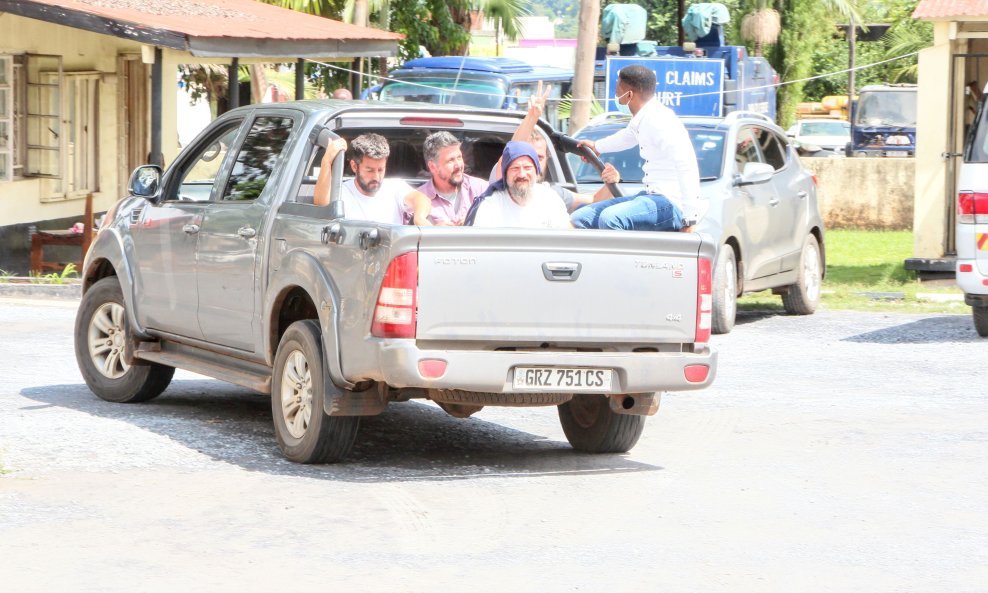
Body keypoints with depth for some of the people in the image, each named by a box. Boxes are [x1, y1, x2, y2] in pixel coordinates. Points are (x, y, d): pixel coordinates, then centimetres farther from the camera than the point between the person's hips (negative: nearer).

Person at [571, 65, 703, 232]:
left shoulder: (660, 122, -18)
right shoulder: (641, 120, 13)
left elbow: (687, 168, -25)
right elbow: (628, 136, 39)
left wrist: (689, 220, -27)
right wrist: (597, 146, 60)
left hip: (672, 203, -11)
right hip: (652, 196, 11)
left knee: (610, 218, -34)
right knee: (580, 218, 7)